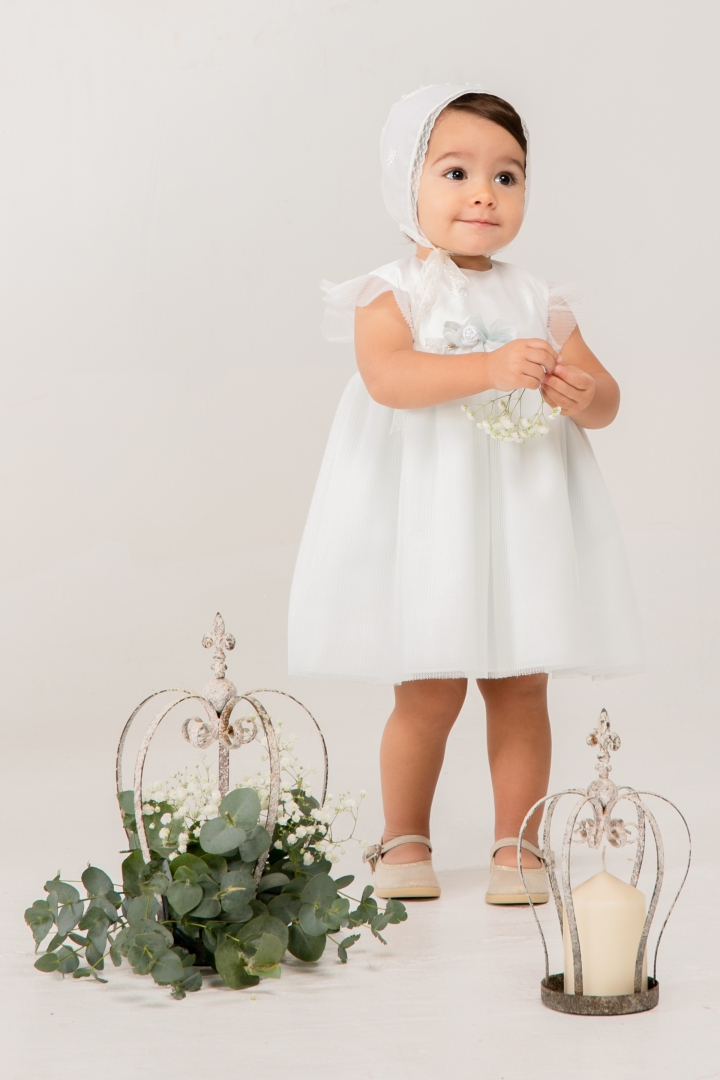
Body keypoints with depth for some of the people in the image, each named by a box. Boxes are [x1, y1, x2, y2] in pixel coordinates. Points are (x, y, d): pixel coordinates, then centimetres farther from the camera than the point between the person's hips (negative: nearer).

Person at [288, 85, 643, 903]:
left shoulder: (537, 302, 10)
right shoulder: (394, 294, -3)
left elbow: (605, 397, 9)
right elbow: (387, 376, -22)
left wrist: (584, 394, -15)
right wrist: (491, 367, -31)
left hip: (524, 528, 4)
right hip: (427, 529, -4)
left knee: (521, 688, 7)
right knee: (428, 695, 0)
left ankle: (517, 844, 20)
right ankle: (405, 840, 20)